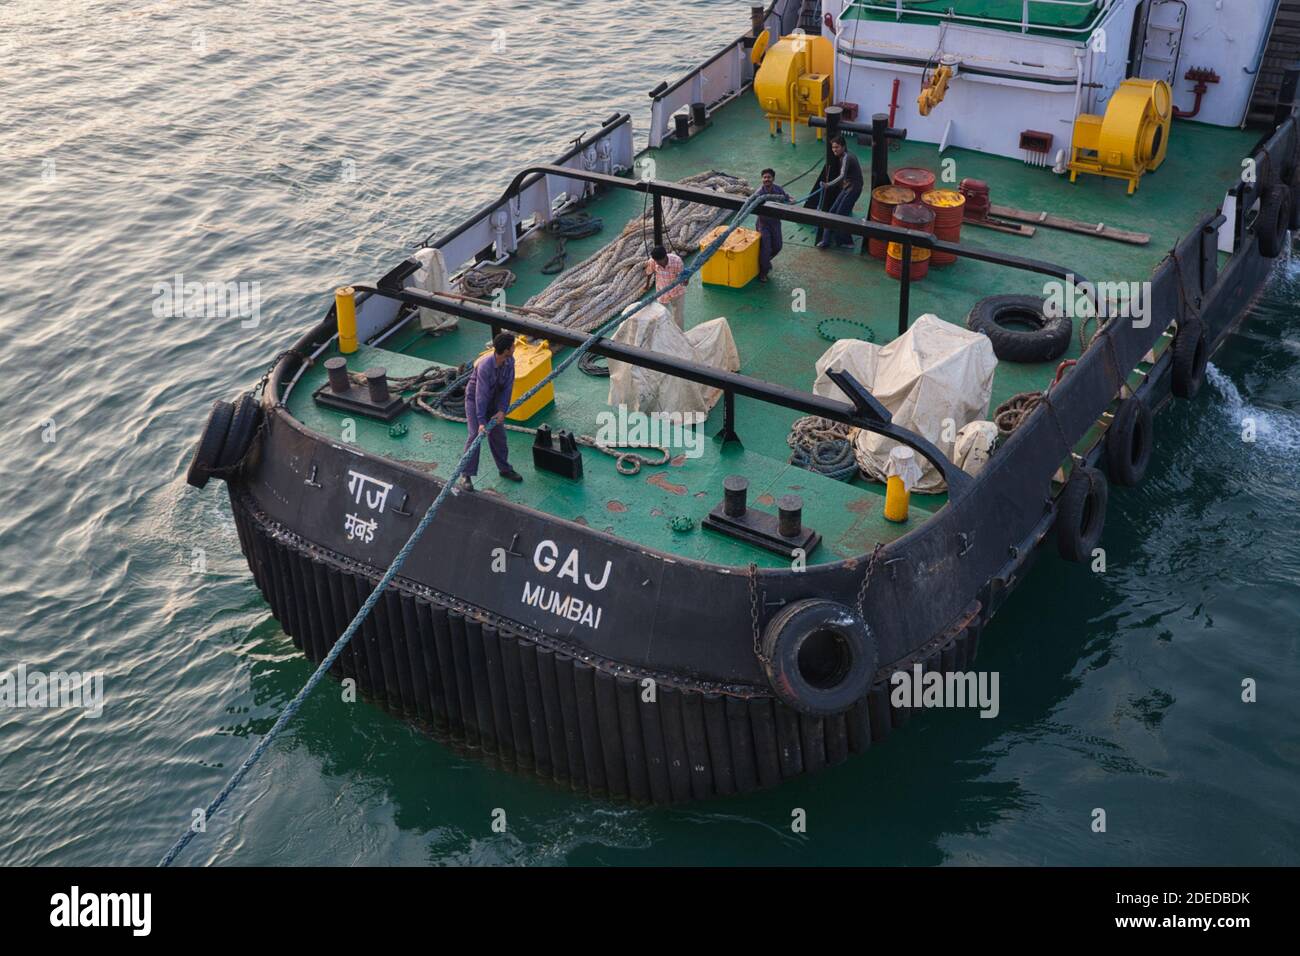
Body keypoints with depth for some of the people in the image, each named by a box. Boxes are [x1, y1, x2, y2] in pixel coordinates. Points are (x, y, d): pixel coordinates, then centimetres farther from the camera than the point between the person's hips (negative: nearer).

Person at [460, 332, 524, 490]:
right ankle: (466, 475, -6)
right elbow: (481, 394, -36)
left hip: (493, 400, 6)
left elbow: (508, 386, -13)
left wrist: (502, 410, -20)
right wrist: (481, 422, -36)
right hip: (474, 399, -6)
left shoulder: (510, 361, -16)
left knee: (498, 434, 12)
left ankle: (504, 468, 29)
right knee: (475, 435, -14)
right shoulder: (485, 366, -36)